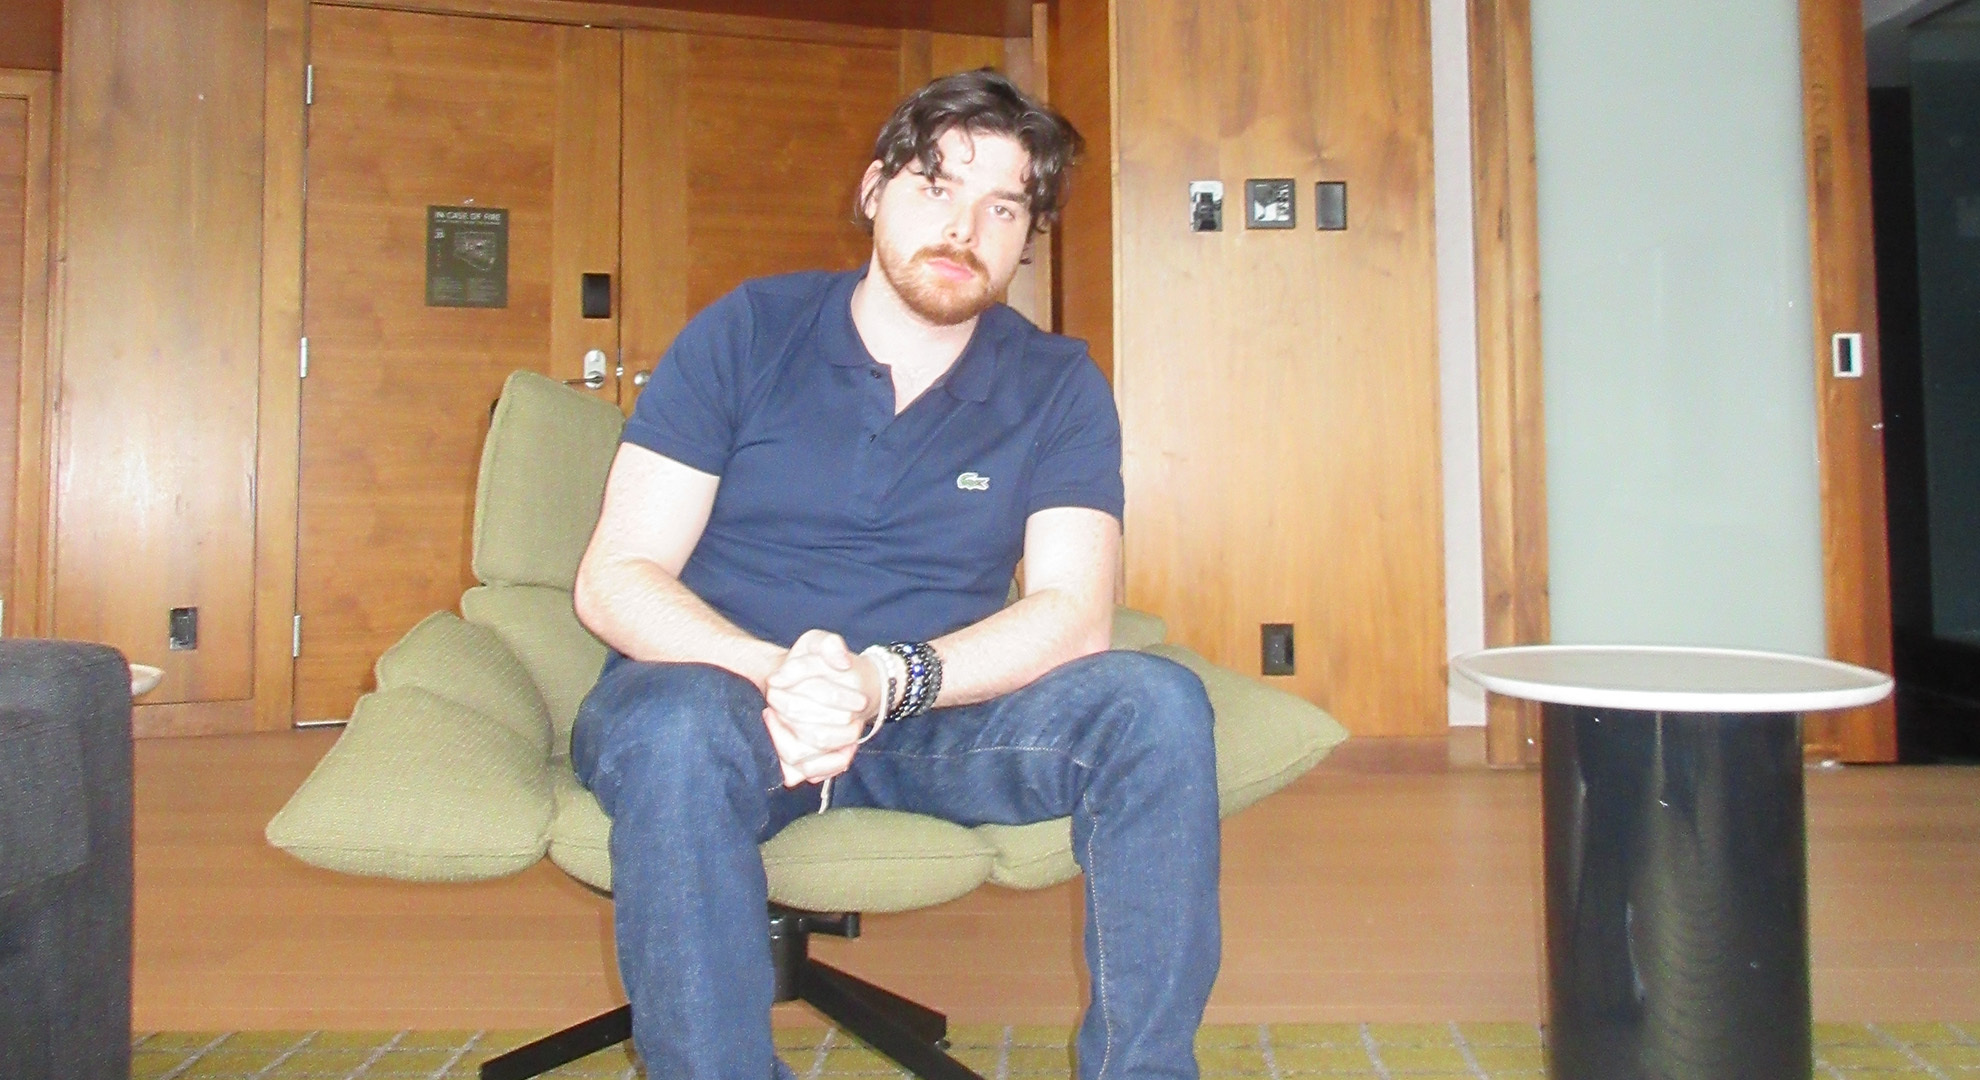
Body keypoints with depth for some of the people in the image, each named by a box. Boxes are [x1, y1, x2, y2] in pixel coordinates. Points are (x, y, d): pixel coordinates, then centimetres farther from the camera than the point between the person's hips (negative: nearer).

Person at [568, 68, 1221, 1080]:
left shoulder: (1058, 387, 2)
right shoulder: (746, 333, -2)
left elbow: (1073, 611, -9)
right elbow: (615, 579, -8)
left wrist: (888, 680, -28)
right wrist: (773, 674, -28)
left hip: (932, 719, 2)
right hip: (720, 689, -1)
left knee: (1155, 704, -22)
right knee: (677, 731, -36)